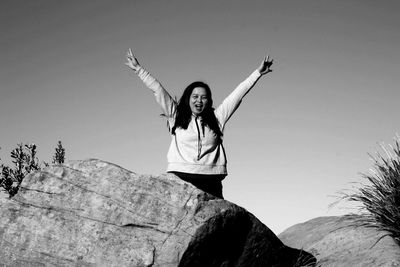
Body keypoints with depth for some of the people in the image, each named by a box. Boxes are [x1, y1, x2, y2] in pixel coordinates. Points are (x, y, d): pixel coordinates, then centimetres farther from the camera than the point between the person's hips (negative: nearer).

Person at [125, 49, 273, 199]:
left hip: (210, 180, 1)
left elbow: (238, 94, 20)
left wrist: (258, 73, 23)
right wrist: (138, 68, 20)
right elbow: (157, 89, 17)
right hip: (180, 176, -1)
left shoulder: (216, 118, 18)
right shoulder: (176, 115, 16)